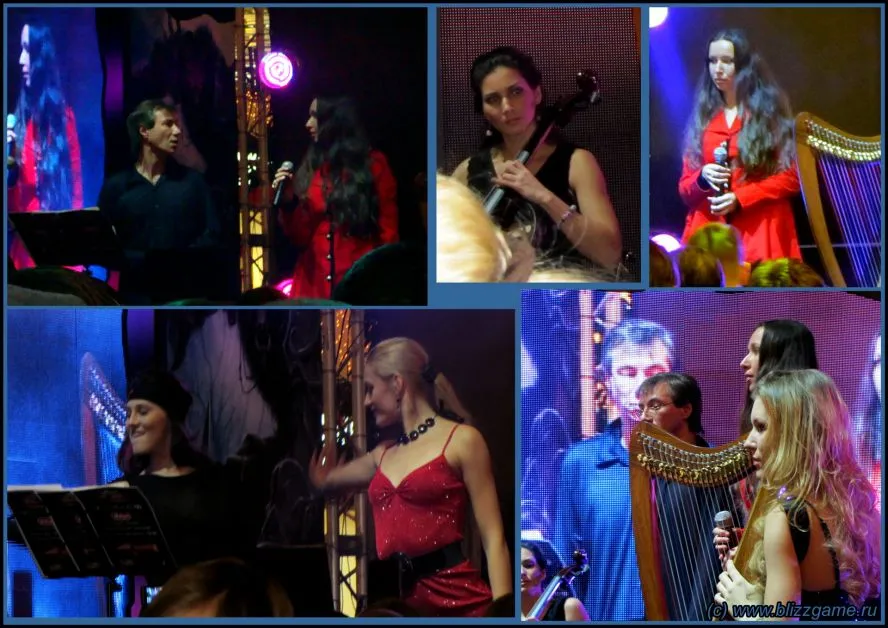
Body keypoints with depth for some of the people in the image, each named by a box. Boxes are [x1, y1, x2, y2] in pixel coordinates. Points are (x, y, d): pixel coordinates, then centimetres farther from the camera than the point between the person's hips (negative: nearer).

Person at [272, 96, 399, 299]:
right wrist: (288, 201, -3)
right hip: (314, 283, 4)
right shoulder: (311, 169, 13)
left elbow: (388, 233, 1)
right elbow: (301, 237, 11)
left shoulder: (373, 164, 1)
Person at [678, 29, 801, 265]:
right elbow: (685, 187, 16)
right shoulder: (703, 116, 15)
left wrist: (739, 198, -11)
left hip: (759, 235, -3)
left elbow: (791, 177, 0)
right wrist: (702, 178, -7)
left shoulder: (770, 110, 6)